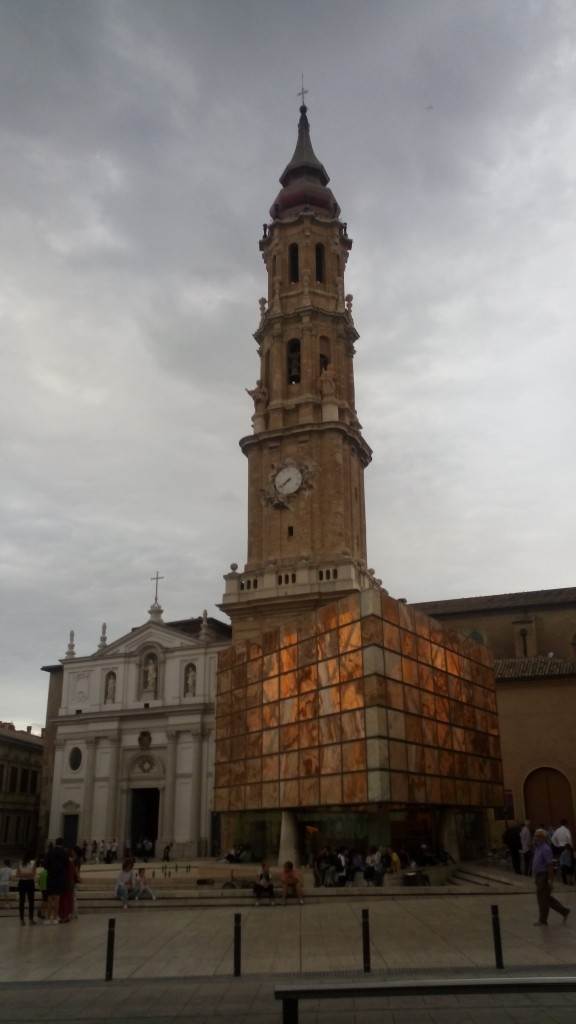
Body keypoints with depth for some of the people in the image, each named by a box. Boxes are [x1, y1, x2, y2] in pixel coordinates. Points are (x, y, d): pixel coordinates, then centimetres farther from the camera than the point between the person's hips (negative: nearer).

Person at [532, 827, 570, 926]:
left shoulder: (545, 849, -19)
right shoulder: (537, 848, 9)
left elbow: (550, 865, -21)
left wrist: (550, 879, -22)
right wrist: (535, 877, 21)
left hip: (544, 876, -9)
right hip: (539, 876, 9)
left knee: (542, 898, 2)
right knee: (547, 898, 16)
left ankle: (542, 920, 15)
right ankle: (564, 911, 26)